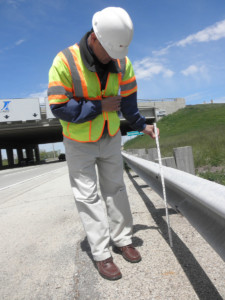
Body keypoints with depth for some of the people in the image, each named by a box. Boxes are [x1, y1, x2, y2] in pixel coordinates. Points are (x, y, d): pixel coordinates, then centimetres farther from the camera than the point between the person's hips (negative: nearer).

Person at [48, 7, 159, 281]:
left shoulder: (122, 63, -8)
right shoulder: (65, 61, -22)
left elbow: (129, 99, 6)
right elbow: (59, 108, -25)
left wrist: (141, 125, 13)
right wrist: (100, 107, -23)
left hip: (111, 138, 4)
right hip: (79, 143, -4)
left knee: (115, 189, 10)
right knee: (88, 197, 0)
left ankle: (122, 240, 26)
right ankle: (101, 254, 11)